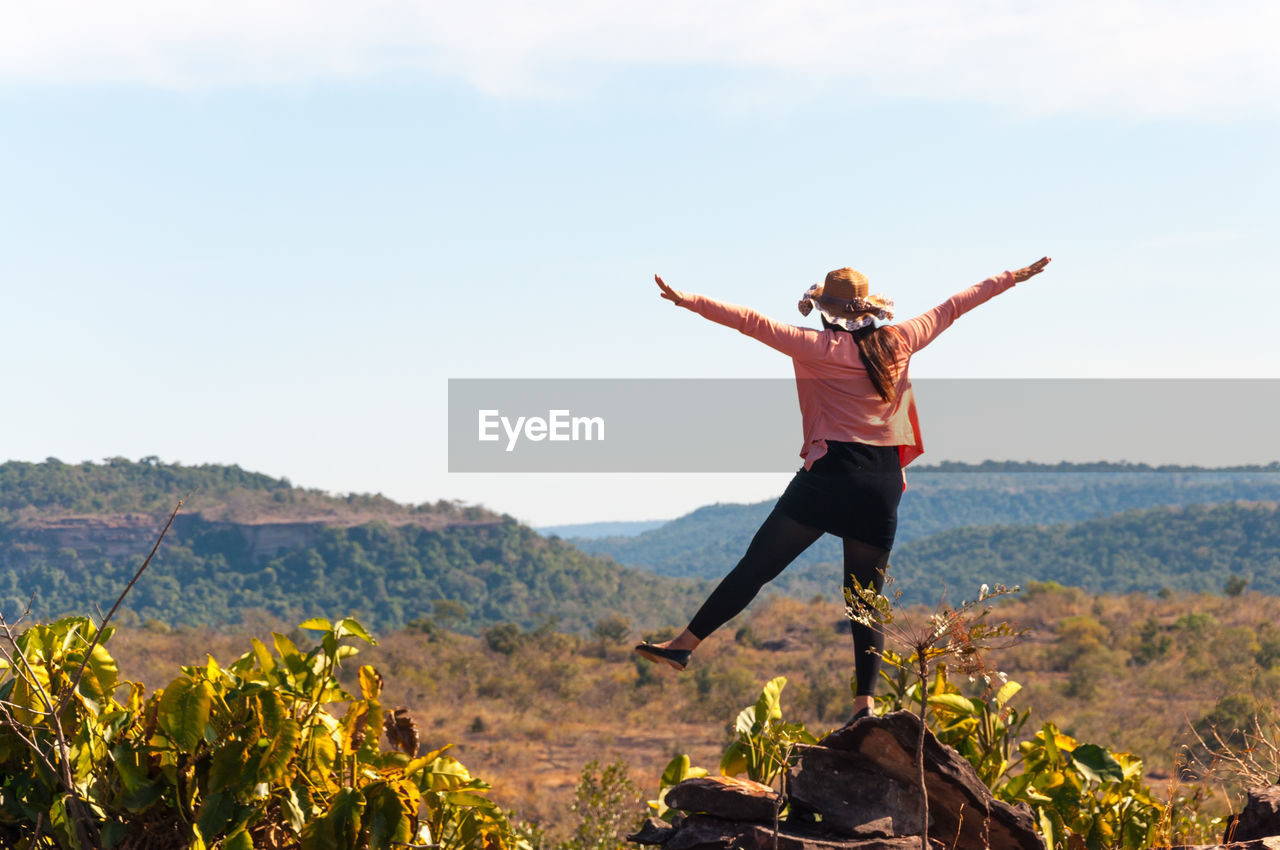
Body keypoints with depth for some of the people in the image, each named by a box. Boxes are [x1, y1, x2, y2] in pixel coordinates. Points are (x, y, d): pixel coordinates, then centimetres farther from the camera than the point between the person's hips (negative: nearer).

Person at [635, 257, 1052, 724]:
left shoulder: (823, 349, -4)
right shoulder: (900, 342, 9)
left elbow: (755, 323, -11)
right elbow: (954, 306, 21)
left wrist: (687, 300, -13)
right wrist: (1015, 277, 33)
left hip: (832, 473, -4)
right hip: (884, 483, 4)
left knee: (756, 565, 1)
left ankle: (685, 643, 5)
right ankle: (865, 701, -3)